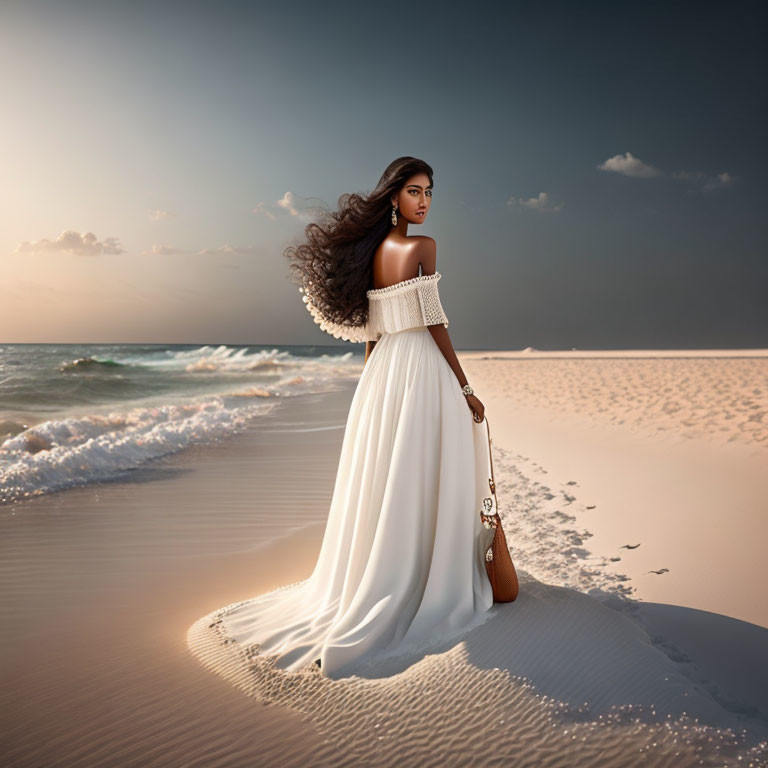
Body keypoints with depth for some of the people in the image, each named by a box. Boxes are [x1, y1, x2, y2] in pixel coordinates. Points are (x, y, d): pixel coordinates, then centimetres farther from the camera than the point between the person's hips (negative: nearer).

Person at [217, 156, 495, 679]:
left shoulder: (371, 250, 11)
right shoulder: (422, 247, -10)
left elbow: (369, 331, 13)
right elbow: (434, 323, -13)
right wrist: (465, 387, -8)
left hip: (381, 370, 7)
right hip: (422, 368, -7)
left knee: (381, 482, 14)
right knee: (422, 486, 0)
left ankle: (360, 589, 25)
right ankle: (428, 591, 10)